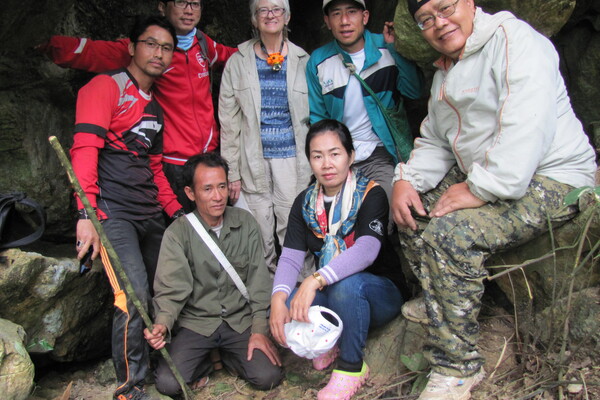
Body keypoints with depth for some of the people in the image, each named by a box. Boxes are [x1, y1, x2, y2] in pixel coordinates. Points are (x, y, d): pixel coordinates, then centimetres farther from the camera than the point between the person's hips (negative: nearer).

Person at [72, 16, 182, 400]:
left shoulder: (155, 108, 20)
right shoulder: (106, 87, -4)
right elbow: (85, 149, -15)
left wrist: (177, 211, 16)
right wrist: (86, 214, -24)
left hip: (150, 216, 8)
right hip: (113, 213, -8)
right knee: (135, 298, -15)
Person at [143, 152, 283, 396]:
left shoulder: (246, 223, 0)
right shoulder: (178, 233, -7)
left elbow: (259, 281, -1)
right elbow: (172, 289, -13)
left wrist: (260, 329, -7)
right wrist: (162, 324, -33)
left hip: (240, 321, 2)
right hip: (195, 323, -1)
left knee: (268, 377, -15)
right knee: (168, 383, -21)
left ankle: (227, 357, 16)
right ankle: (205, 362, 13)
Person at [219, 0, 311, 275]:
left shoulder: (302, 61, 7)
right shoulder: (238, 62, 6)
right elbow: (229, 121, 3)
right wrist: (232, 172, -2)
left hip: (292, 159, 0)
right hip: (254, 162, 0)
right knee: (260, 239, 3)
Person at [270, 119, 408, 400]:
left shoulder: (371, 195, -13)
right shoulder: (305, 203, 2)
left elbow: (366, 250, -31)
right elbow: (290, 257, -9)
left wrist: (316, 281, -45)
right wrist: (278, 297, -31)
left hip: (380, 294, -4)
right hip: (329, 294, 4)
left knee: (346, 284, -38)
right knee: (286, 307, -26)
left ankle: (351, 366, -15)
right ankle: (330, 345, 4)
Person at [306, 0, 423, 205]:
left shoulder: (386, 49, -1)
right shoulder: (318, 61, 1)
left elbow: (415, 91, -11)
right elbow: (316, 116, 8)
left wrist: (397, 50, -17)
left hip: (381, 155, -1)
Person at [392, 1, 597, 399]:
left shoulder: (514, 38, -14)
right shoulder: (445, 71, 16)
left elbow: (527, 127, -27)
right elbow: (434, 142, 16)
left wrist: (480, 189, -28)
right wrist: (407, 179, -2)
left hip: (551, 181, -10)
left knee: (448, 232, -28)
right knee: (412, 209, 6)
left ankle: (458, 366, -14)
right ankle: (440, 301, 25)